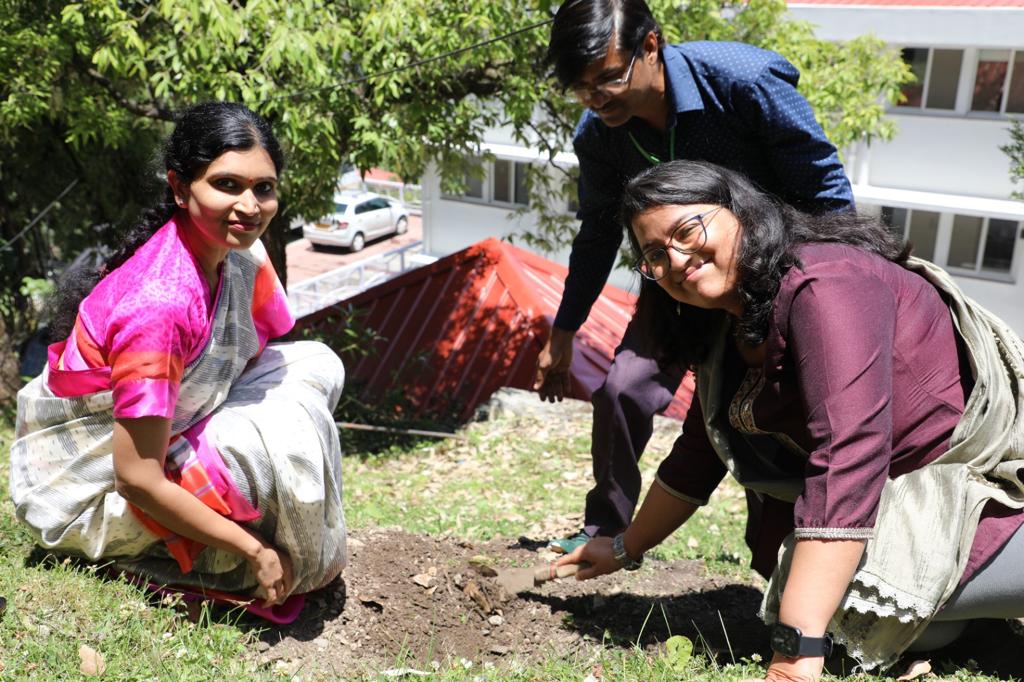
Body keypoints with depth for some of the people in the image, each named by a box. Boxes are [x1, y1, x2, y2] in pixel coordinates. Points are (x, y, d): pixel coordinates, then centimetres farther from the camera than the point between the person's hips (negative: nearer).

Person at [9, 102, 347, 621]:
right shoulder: (158, 304, -33)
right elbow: (138, 480, -30)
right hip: (94, 482, -8)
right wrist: (255, 551, -22)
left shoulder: (239, 252, -9)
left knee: (316, 364, -2)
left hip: (169, 431, 8)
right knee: (286, 432, -28)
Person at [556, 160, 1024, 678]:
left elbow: (848, 456, -36)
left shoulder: (823, 285, -27)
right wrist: (625, 549, 21)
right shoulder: (724, 330, 1)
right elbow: (697, 455, 14)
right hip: (906, 494, 8)